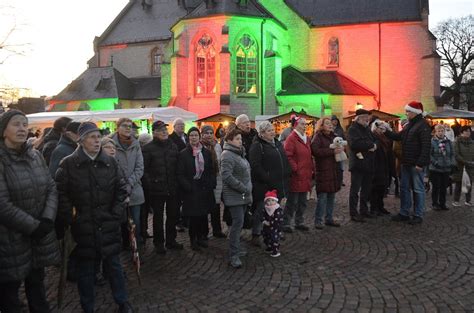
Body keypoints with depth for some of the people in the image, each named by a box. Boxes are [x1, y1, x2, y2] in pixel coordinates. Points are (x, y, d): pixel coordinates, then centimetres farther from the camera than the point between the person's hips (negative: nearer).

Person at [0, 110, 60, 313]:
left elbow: (51, 188, 5)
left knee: (37, 286, 19)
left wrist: (47, 220, -9)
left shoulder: (36, 156, 6)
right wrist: (33, 226, -15)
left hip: (40, 235, 5)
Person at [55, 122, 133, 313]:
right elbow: (61, 194, -6)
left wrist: (117, 213, 1)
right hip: (83, 226, -2)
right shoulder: (68, 164, -7)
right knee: (86, 270, 10)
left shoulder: (110, 162, 3)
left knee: (114, 265, 13)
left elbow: (121, 189, 8)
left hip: (108, 225, 2)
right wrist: (69, 219, -9)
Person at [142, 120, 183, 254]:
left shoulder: (173, 146, 9)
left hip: (172, 188, 5)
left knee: (173, 215, 13)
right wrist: (149, 186, -14)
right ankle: (158, 243, 20)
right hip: (157, 189, -5)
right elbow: (144, 169, -9)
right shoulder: (148, 148, -7)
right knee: (158, 217, 7)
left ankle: (171, 240, 28)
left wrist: (177, 184, 7)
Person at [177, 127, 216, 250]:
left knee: (203, 215, 6)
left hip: (205, 189, 3)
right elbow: (180, 174, -4)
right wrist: (188, 187, -12)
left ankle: (202, 237, 22)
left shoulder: (206, 152, 9)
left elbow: (212, 171, 11)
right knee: (193, 216, 0)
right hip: (191, 190, -3)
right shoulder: (183, 154, -1)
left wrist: (211, 185, -1)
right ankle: (193, 240, 14)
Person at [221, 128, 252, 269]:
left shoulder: (240, 154, 17)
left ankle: (236, 248, 27)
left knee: (239, 223, 15)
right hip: (234, 196, -9)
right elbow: (227, 176, -25)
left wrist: (247, 190, 14)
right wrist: (244, 188, -20)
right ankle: (234, 255, -5)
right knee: (238, 223, -11)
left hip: (243, 195, 9)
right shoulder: (227, 155, -15)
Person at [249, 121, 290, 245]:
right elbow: (255, 166, -19)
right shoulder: (257, 146, -10)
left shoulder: (278, 144, 16)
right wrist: (267, 178, -21)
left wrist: (287, 174, 13)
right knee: (261, 210, -1)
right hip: (264, 186, -8)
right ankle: (255, 235, 10)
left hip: (279, 184, 8)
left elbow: (285, 161, 25)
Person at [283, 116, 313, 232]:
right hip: (296, 176, -8)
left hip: (306, 176, 8)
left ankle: (299, 222, 26)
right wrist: (295, 169, -18)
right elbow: (288, 156, -16)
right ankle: (286, 223, 8)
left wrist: (311, 170, 12)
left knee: (303, 201, 14)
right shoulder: (291, 138, -11)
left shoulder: (306, 139, 15)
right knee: (292, 201, -2)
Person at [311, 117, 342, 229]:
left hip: (334, 170, 7)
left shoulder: (334, 136, 15)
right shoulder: (318, 137, -6)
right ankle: (318, 220, 3)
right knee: (322, 196, -7)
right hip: (323, 171, -7)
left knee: (332, 195, 11)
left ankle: (329, 218, 22)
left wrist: (340, 149, 4)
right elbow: (315, 151, -19)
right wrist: (332, 151, -20)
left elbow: (341, 146, 28)